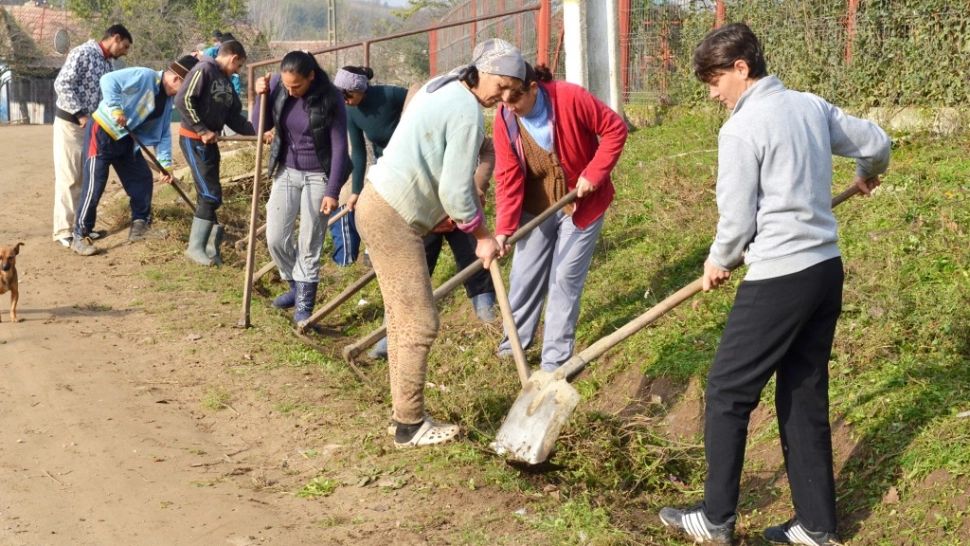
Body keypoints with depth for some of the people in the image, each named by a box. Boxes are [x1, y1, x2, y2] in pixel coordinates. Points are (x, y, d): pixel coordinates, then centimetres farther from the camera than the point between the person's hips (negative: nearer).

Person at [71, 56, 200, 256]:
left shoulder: (167, 100, 5)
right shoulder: (144, 76, -21)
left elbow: (163, 133, 9)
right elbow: (108, 80, -28)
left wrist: (166, 163, 2)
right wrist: (116, 108, -33)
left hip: (126, 140, 9)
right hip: (102, 132, -9)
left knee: (142, 178, 6)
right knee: (94, 185, -10)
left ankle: (139, 227, 17)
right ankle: (80, 237, -4)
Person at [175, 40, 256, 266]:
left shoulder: (225, 81, 15)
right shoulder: (204, 70, -12)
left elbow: (234, 117, 13)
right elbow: (183, 101, -21)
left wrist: (257, 131, 1)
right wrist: (202, 131, -20)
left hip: (210, 142, 9)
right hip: (194, 141, -9)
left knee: (209, 196, 10)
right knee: (211, 195, -10)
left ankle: (208, 244, 16)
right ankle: (196, 247, -2)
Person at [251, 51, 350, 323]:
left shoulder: (330, 99, -18)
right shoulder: (277, 85, -8)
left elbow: (339, 147, -14)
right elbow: (261, 126, 2)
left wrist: (332, 191, -16)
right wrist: (262, 96, -16)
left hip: (318, 176, -4)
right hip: (286, 171, 4)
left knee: (310, 242, 1)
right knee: (276, 238, 3)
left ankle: (304, 303, 12)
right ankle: (296, 285, 28)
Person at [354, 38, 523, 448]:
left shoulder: (445, 89, 13)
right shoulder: (467, 112, -17)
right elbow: (455, 191, -17)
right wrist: (483, 237, -3)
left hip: (380, 204, 10)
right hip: (394, 218, -10)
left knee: (403, 319, 15)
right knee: (420, 324, -4)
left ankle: (405, 415, 23)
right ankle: (410, 426, 4)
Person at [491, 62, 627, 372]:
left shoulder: (571, 98, -25)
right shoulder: (504, 120, -14)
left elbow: (615, 129, -16)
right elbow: (508, 177, -13)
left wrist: (594, 174, -22)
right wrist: (504, 227, -22)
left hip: (581, 202, -3)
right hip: (536, 205, 3)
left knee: (566, 278, 0)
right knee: (524, 273, 9)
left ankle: (555, 360, 8)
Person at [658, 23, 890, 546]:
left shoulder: (741, 128, -14)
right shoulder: (811, 106, 8)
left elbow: (737, 219, -11)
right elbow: (877, 143, 22)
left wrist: (718, 262, 9)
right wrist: (867, 175, 45)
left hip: (778, 278, -8)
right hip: (826, 269, 8)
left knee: (727, 392, 5)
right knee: (805, 397, 15)